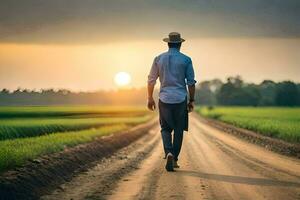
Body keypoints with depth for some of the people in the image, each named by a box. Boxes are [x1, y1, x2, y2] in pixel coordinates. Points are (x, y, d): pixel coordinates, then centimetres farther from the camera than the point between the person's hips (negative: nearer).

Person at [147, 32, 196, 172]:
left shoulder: (159, 59, 3)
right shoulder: (186, 60, -2)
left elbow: (151, 80, 7)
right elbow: (191, 82, -3)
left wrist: (150, 98, 16)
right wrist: (191, 100, 6)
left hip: (164, 99, 1)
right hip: (181, 100, -1)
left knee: (166, 128, 11)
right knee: (178, 130, 9)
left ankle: (169, 153, -13)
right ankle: (174, 159, 9)